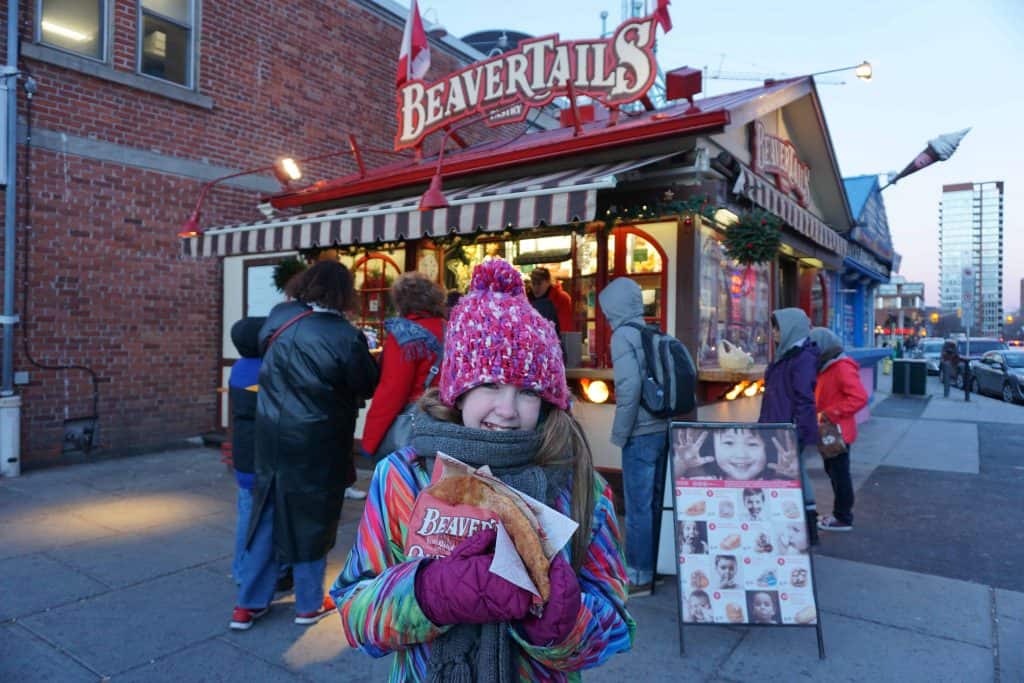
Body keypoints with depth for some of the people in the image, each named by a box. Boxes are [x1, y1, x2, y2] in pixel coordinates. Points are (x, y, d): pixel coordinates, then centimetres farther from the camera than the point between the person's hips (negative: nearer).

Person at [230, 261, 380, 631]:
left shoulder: (279, 316, -3)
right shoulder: (345, 336, -18)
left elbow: (262, 345, 14)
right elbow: (368, 386, -8)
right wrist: (363, 352, 10)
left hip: (271, 434, 5)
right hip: (317, 442, -5)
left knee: (267, 515, 17)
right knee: (311, 518, 11)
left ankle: (248, 604, 27)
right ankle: (310, 604, 27)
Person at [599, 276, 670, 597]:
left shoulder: (623, 336, -10)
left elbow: (629, 387, -19)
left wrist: (620, 433, -10)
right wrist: (665, 416, 16)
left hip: (640, 434, -7)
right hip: (662, 429, 7)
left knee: (638, 507, 2)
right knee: (653, 503, 15)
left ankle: (639, 577, 11)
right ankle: (649, 569, 27)